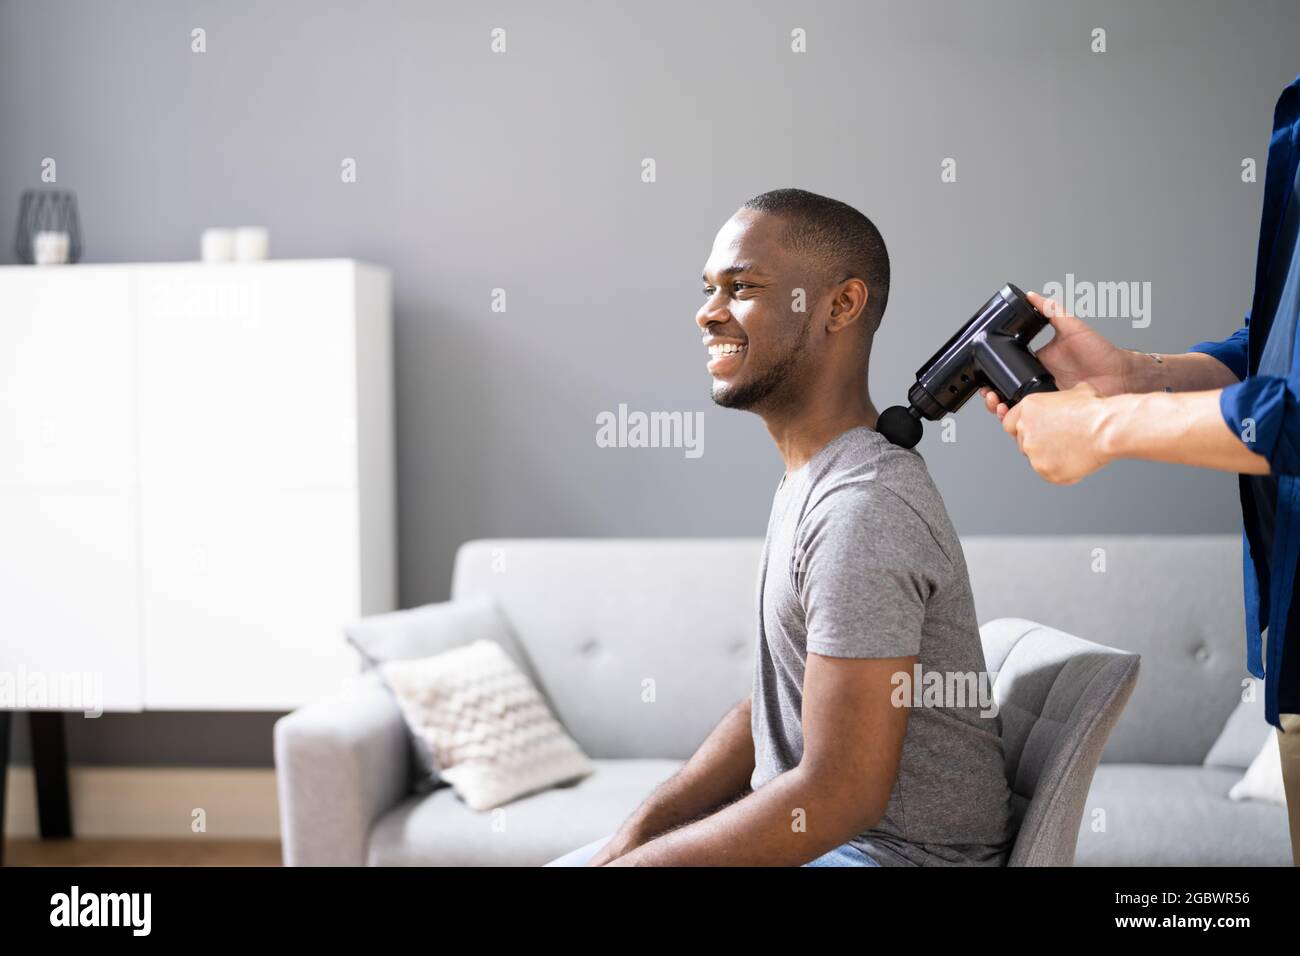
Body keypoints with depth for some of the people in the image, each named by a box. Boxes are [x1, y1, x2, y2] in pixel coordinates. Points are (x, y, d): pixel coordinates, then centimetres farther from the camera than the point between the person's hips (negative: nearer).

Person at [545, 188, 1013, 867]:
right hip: (818, 825, 9)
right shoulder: (813, 478, 9)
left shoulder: (861, 510, -24)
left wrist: (632, 861, -18)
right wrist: (635, 833, 0)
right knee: (563, 861, 12)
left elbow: (840, 793, -26)